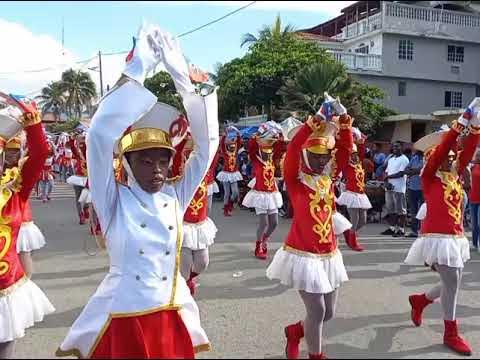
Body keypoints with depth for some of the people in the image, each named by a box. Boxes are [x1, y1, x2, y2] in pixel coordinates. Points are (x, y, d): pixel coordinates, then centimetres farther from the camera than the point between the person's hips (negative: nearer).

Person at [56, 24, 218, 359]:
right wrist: (136, 68, -21)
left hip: (173, 320, 3)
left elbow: (207, 142, -6)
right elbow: (100, 134, -21)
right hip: (123, 320, -2)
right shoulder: (114, 201, -8)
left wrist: (182, 76, -13)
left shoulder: (176, 196, -1)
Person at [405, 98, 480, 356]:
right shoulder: (429, 178, -6)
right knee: (452, 282, -8)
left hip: (456, 237, 7)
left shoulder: (456, 176, 11)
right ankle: (451, 334, 8)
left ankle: (419, 300, 39)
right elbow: (441, 148, -16)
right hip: (438, 237, -7)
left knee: (452, 283, 13)